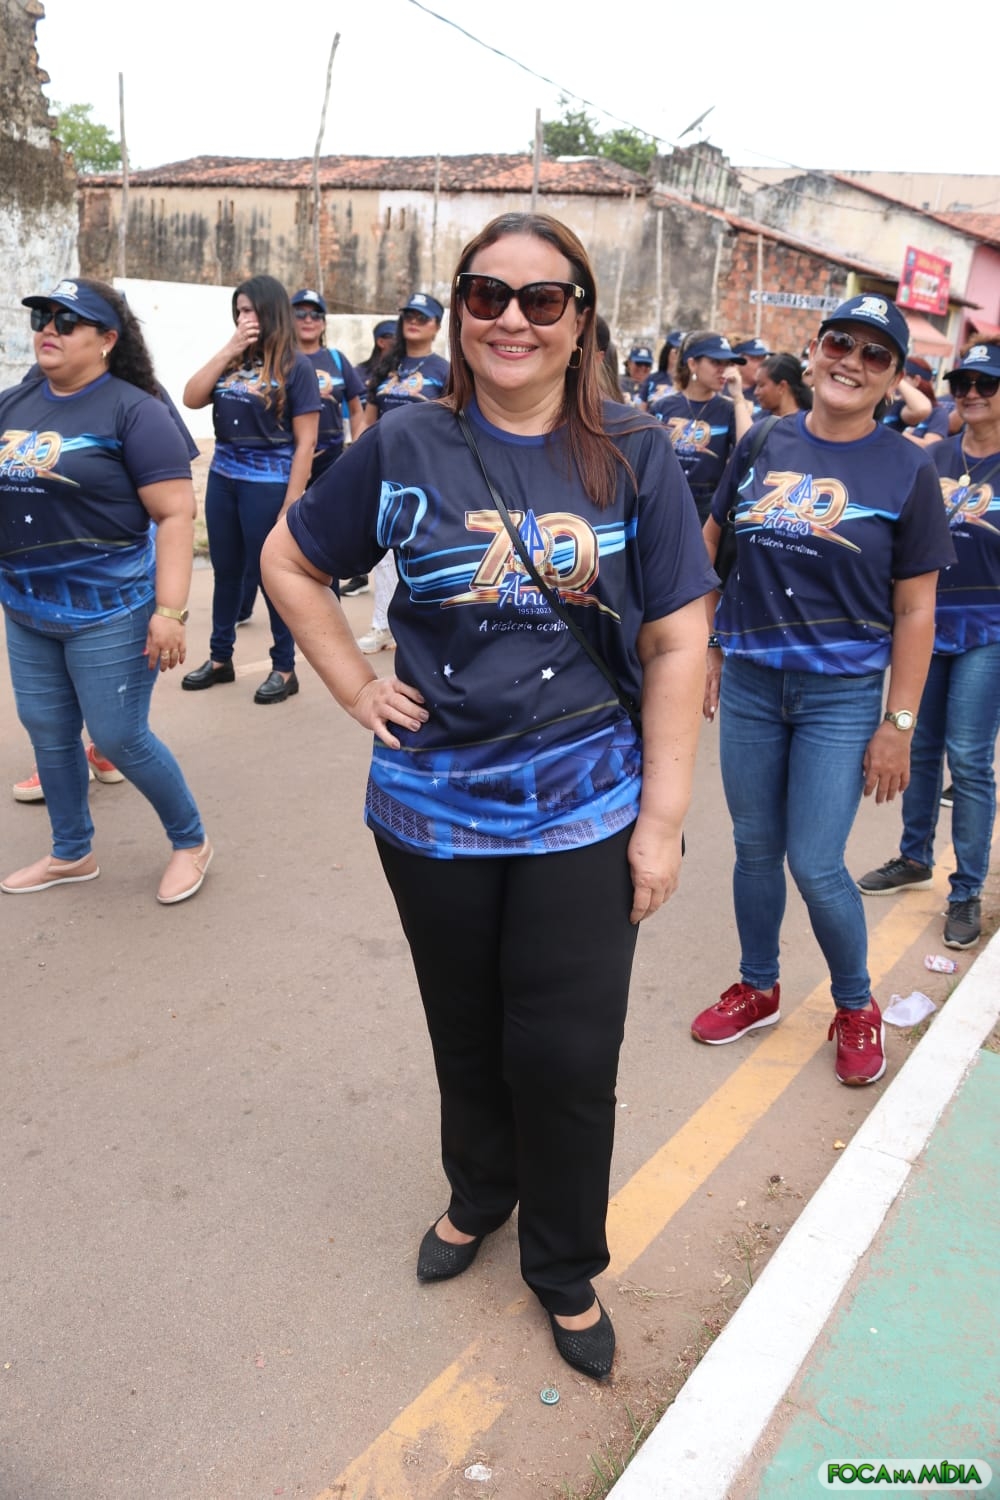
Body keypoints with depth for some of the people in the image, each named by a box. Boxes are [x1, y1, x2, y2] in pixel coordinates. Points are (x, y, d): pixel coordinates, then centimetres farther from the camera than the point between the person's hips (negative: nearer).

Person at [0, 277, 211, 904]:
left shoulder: (132, 410, -10)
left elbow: (177, 515, -15)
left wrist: (169, 609, -22)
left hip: (108, 611, -6)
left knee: (120, 738, 0)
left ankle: (192, 841, 23)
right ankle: (72, 854, 34)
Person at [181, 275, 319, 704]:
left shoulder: (295, 366, -7)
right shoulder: (233, 362, 9)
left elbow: (305, 442, -10)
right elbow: (191, 399, -2)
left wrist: (291, 504, -15)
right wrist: (229, 350, -8)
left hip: (268, 484, -6)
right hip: (222, 479, 6)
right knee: (226, 572, 15)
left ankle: (285, 669, 15)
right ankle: (220, 658, 28)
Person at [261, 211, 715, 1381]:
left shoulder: (633, 457, -3)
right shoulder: (407, 448, -2)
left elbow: (677, 645, -4)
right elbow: (289, 559, 11)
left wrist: (662, 819, -7)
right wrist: (355, 687, 1)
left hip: (585, 815, -1)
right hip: (435, 810, 1)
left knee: (566, 1055, 4)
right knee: (467, 1036, 18)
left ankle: (567, 1267, 31)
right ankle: (478, 1193, 48)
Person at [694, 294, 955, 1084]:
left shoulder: (907, 470, -5)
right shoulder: (762, 444, 2)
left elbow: (915, 610, -5)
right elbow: (711, 545, 12)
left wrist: (898, 724, -8)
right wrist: (703, 649, 9)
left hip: (842, 694, -3)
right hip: (750, 683, 3)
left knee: (816, 864, -2)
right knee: (755, 847, 13)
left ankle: (857, 1006, 24)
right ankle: (758, 989, 35)